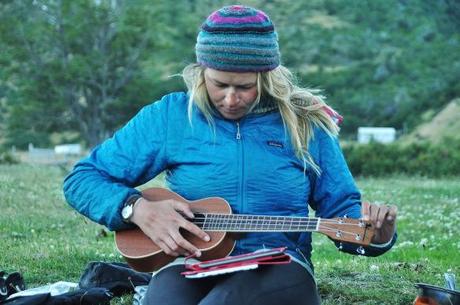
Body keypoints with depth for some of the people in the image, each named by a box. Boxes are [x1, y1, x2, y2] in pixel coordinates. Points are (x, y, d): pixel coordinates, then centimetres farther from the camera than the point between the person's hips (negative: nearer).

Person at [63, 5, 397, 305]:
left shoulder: (304, 124, 7)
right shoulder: (170, 116, 4)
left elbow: (340, 207, 15)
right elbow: (81, 179, 7)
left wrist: (376, 234, -8)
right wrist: (139, 209, -12)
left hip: (277, 268, 0)